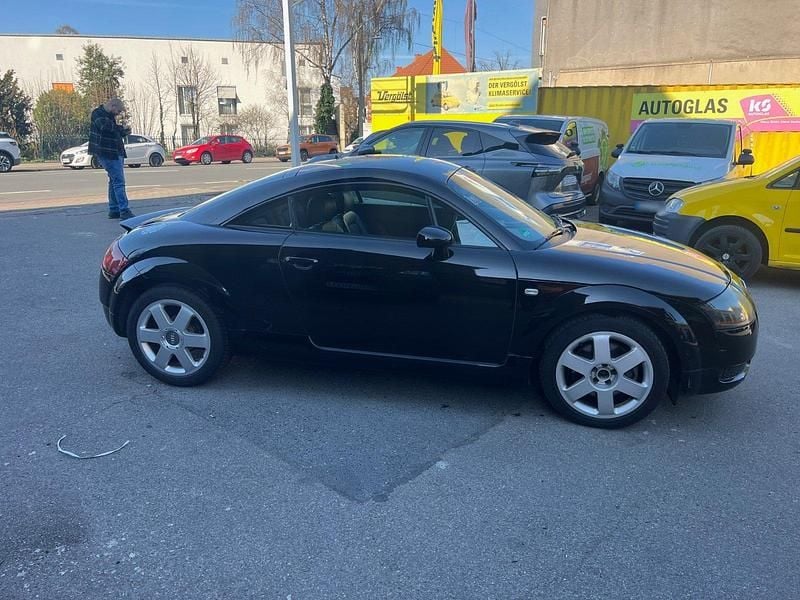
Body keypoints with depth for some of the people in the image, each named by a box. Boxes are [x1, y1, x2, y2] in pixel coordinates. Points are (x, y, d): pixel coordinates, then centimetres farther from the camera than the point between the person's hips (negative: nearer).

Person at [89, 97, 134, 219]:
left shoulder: (109, 116, 20)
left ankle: (114, 210, 20)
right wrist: (120, 128, -14)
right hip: (107, 153, -10)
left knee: (114, 181, 13)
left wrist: (123, 132, 9)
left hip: (116, 153, 10)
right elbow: (105, 126, -29)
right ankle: (124, 211, -15)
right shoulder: (98, 114, -10)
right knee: (119, 182, -14)